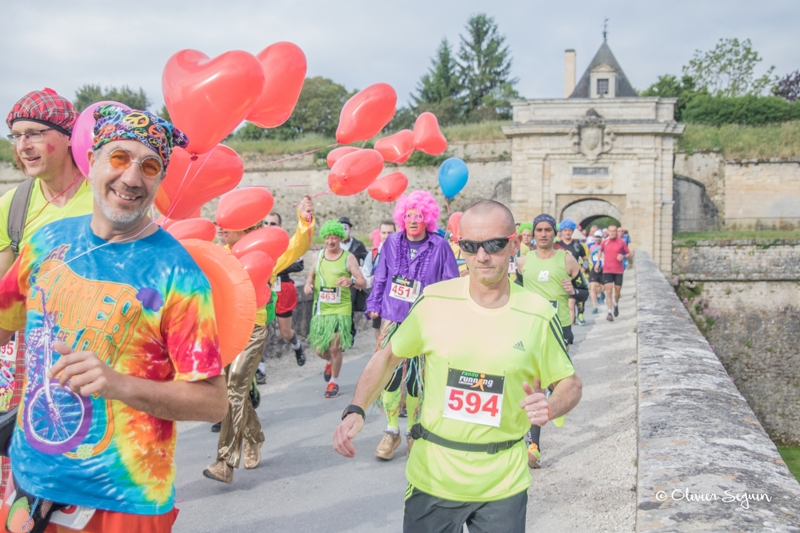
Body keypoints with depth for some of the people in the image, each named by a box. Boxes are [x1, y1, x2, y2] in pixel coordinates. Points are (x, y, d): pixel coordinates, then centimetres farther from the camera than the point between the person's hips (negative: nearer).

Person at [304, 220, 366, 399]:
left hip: (340, 309, -4)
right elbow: (312, 274, 21)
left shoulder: (348, 258, -5)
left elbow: (363, 283, -10)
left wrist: (351, 281, -32)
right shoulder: (319, 255, 8)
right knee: (319, 349, 6)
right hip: (320, 309, 4)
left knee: (335, 347, -6)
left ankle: (334, 382, 15)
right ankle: (329, 362, 41)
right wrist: (308, 284, -2)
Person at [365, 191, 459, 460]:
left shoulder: (439, 246, -4)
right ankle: (392, 430, 14)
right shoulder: (392, 242, 3)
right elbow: (380, 277, 11)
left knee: (415, 378, 5)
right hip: (392, 318, 2)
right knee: (389, 374, -2)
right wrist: (374, 305, 8)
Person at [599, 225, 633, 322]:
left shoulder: (622, 242, 0)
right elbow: (600, 251, 26)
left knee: (617, 291, 8)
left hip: (619, 271, 0)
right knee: (608, 291, -10)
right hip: (607, 270, 0)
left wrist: (623, 256, -15)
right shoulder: (604, 243, 4)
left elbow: (630, 254, 4)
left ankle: (616, 305, 39)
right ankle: (610, 312, -14)